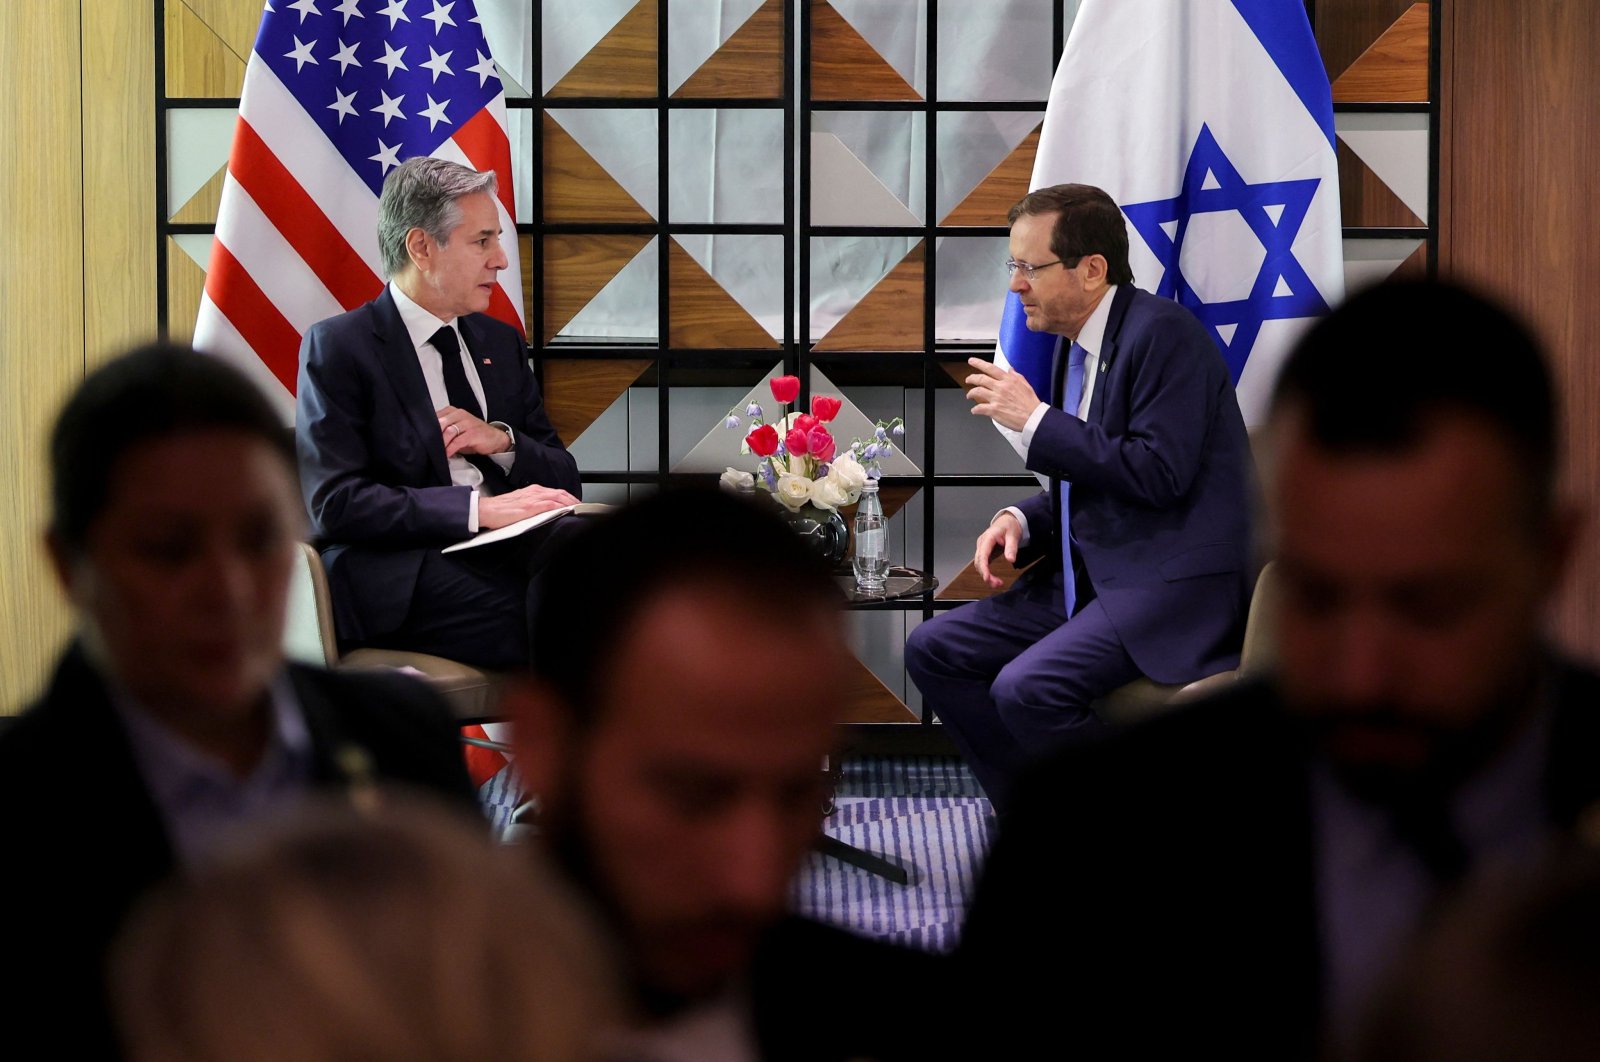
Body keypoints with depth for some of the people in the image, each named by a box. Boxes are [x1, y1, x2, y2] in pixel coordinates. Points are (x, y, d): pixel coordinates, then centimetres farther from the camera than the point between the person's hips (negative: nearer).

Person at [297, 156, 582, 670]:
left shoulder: (501, 343, 22)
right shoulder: (337, 347, 2)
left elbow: (564, 482, 23)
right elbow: (334, 503, -10)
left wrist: (502, 442, 0)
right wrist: (481, 509, -18)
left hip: (513, 549, 6)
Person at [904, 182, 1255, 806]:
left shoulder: (1163, 332, -14)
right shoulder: (1077, 348, 14)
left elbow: (1159, 473, -23)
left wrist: (1036, 420, -16)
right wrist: (1020, 520, 2)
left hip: (1176, 583, -10)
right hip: (1092, 579, 10)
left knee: (1026, 689, -27)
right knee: (932, 651, 3)